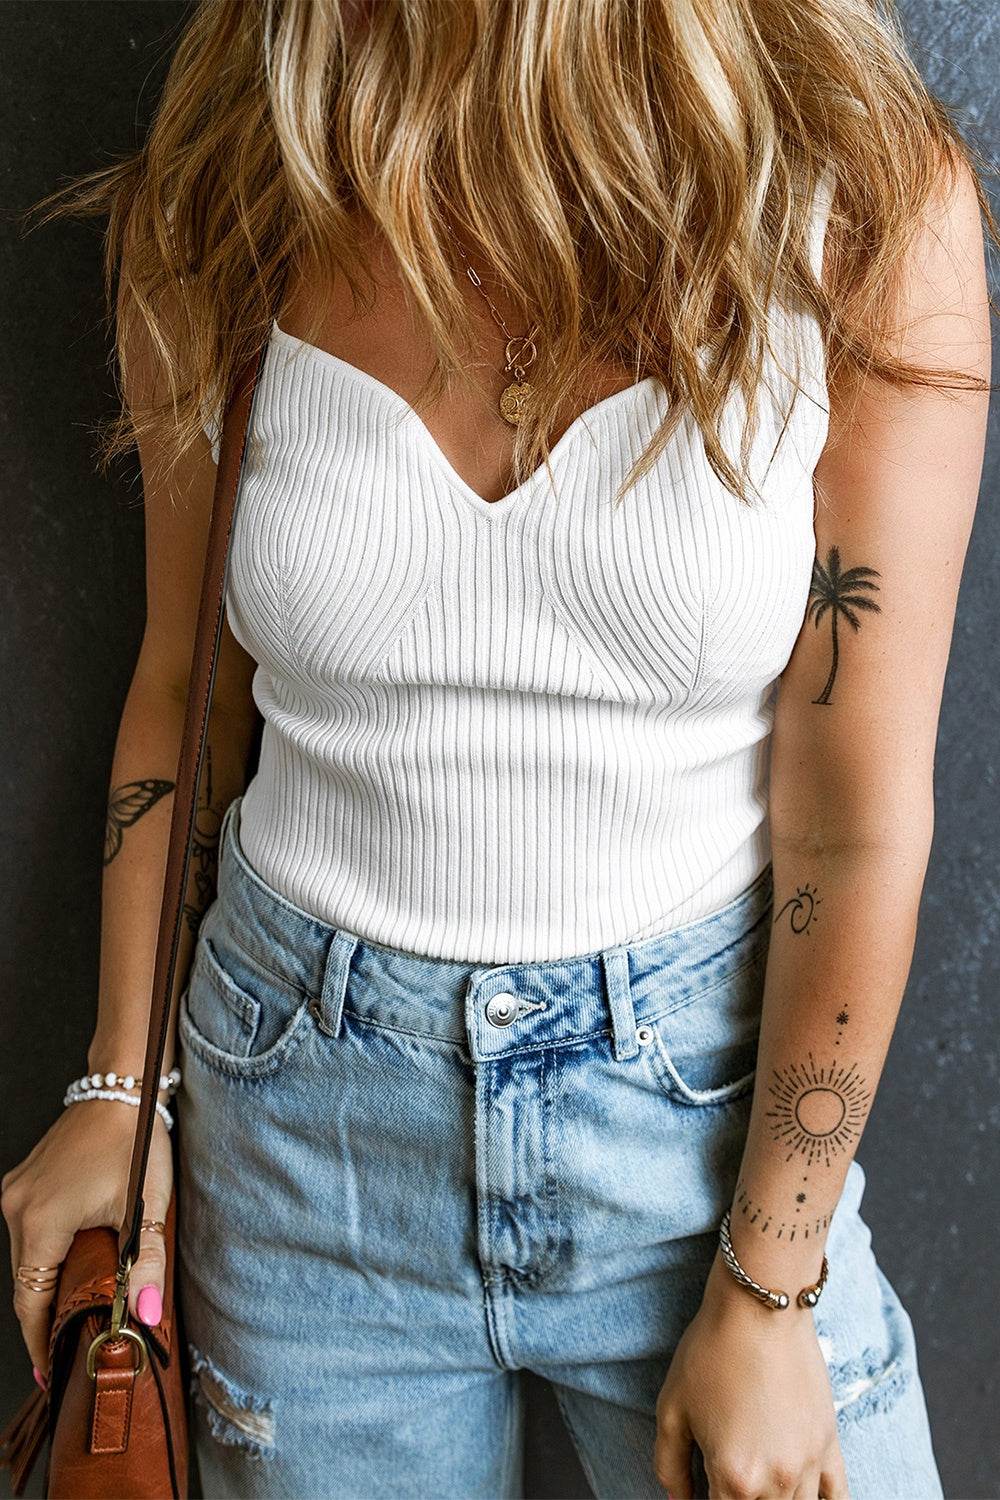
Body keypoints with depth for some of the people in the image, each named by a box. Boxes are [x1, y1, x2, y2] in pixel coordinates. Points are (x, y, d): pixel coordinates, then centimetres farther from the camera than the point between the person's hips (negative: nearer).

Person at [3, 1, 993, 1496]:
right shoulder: (216, 213, -7)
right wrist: (120, 1087, 5)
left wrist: (763, 1299, -7)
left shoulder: (870, 204, -15)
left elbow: (859, 825, -12)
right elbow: (185, 685, 4)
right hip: (307, 1103, 2)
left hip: (702, 1083, -1)